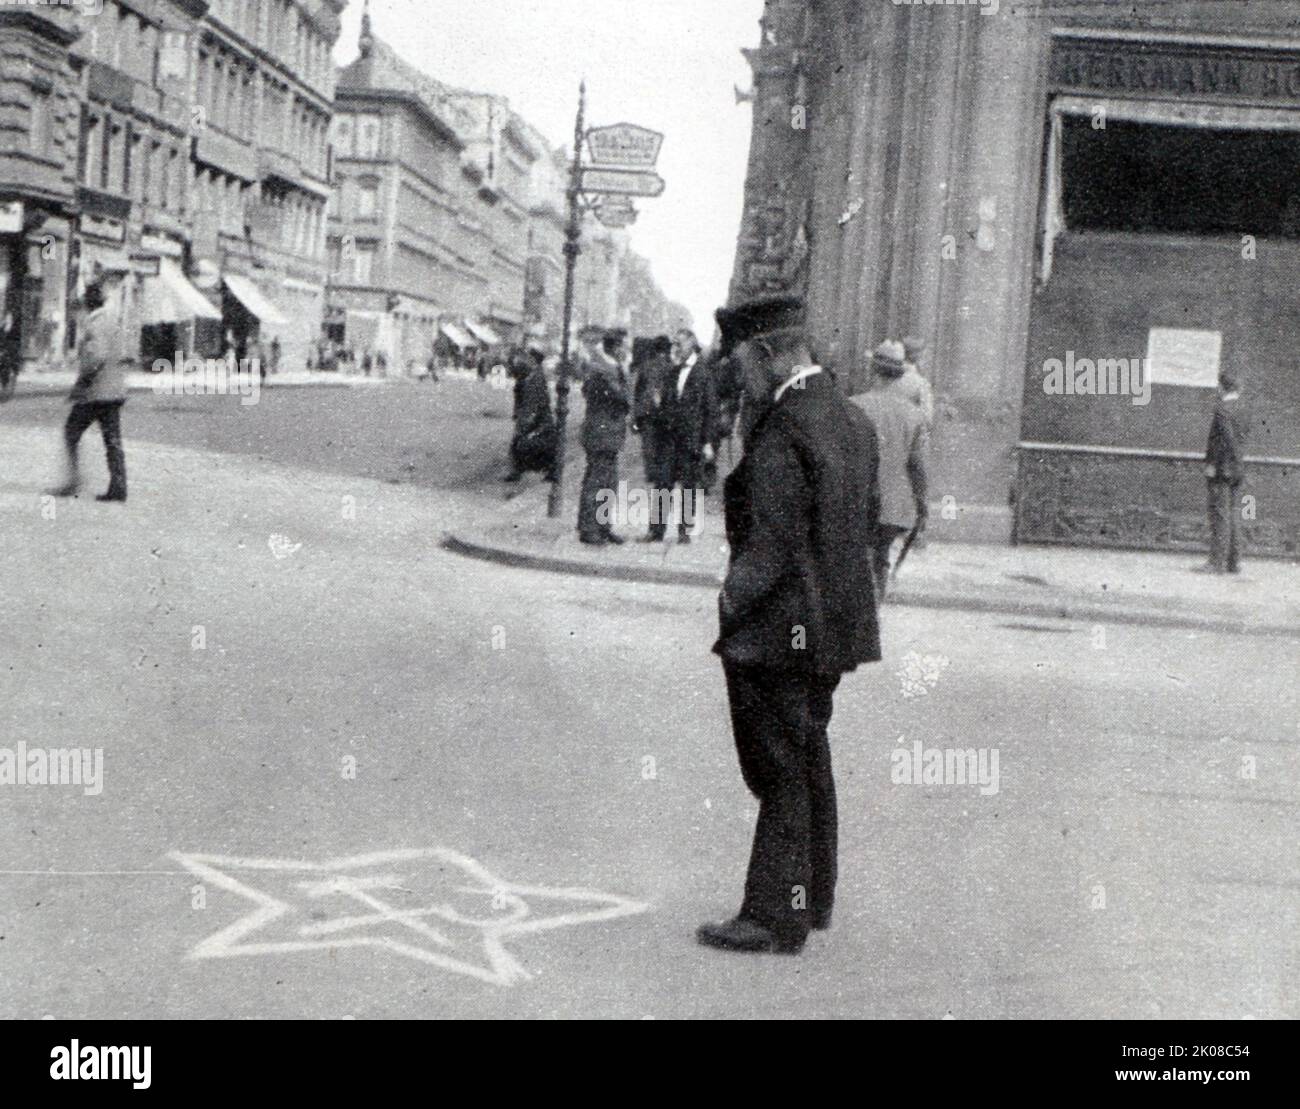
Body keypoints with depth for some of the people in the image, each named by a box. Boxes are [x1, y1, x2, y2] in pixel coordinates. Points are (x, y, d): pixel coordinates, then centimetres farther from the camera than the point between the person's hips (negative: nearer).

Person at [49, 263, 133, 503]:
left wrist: (80, 383, -16)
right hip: (115, 391, 8)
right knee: (113, 439, 6)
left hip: (95, 393, -8)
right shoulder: (114, 318, 14)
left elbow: (96, 355, -23)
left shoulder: (95, 320, -13)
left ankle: (74, 480, -3)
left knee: (71, 433, 3)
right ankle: (118, 487, 2)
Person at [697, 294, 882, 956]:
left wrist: (731, 604, -14)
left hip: (781, 630, -9)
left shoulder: (781, 430, -20)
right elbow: (869, 519, 16)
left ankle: (776, 917, 7)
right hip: (836, 626, 9)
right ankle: (814, 897, 32)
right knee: (810, 759, 20)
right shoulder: (852, 418, 10)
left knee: (780, 771, -1)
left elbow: (772, 547, -24)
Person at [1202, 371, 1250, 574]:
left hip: (1221, 467, -8)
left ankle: (1218, 562, -9)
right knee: (1232, 513, 12)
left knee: (1219, 513, -7)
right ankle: (1234, 562, 14)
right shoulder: (1242, 409, 12)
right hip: (1238, 468, 8)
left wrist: (1211, 464, -17)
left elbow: (1223, 437, -19)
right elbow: (1245, 434, 16)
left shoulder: (1222, 408, -13)